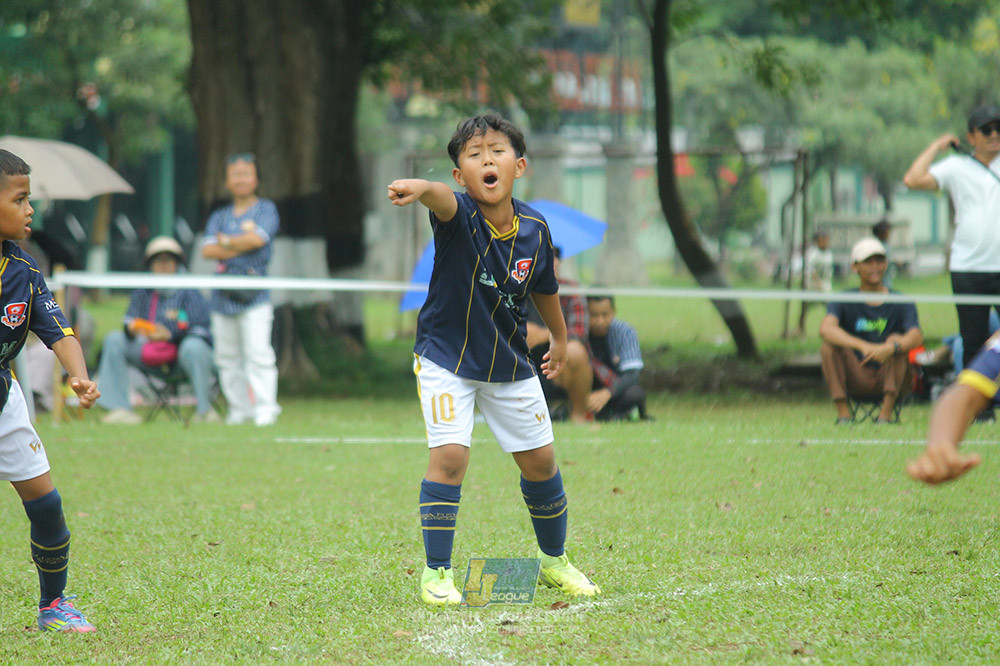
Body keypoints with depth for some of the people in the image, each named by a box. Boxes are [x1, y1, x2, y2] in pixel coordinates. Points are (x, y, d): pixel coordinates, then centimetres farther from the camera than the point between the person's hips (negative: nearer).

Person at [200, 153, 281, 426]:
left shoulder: (266, 210, 6)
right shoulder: (219, 216, 17)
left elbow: (258, 238, -11)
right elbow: (207, 250, 2)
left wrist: (226, 241, 2)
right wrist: (241, 245, -8)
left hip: (254, 294, -5)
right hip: (223, 295, 5)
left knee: (258, 353, -13)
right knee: (227, 358, 4)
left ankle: (265, 407, -14)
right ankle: (239, 409, 11)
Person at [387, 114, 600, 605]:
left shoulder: (534, 229, -10)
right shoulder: (458, 215, -23)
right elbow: (442, 199, -49)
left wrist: (559, 338, 24)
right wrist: (422, 190, -73)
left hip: (509, 362, 4)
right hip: (446, 357, -4)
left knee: (539, 459, 11)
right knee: (450, 454, -19)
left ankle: (554, 560, 35)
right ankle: (436, 571, -4)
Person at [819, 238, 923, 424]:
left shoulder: (901, 303, 0)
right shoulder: (845, 301, 1)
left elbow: (916, 337, -19)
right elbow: (826, 329, -21)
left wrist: (891, 347, -42)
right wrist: (864, 346, -38)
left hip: (891, 381, -1)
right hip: (856, 379, 1)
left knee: (896, 340, -24)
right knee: (830, 346, -20)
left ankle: (886, 413, -30)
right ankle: (843, 412, -25)